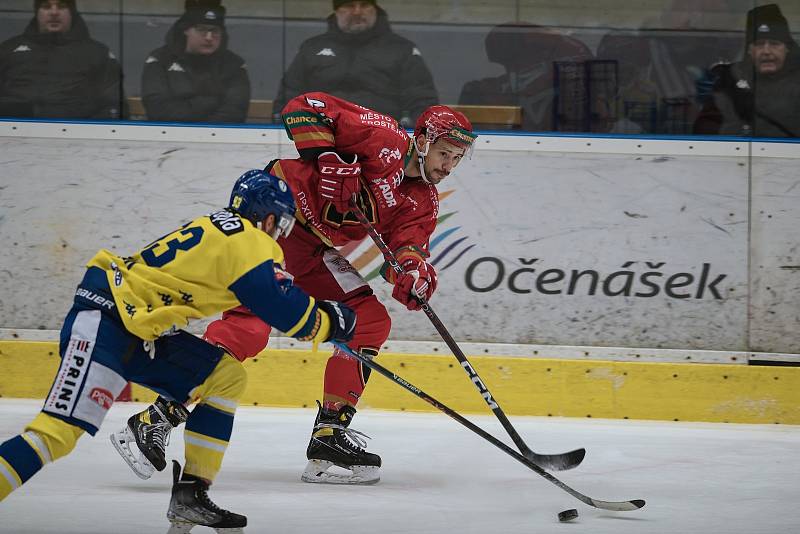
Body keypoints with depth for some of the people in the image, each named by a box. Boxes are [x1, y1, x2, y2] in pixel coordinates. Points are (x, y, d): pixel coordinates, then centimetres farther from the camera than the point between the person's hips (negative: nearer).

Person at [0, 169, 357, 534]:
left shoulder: (219, 228, 18)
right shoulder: (250, 242, -10)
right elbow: (286, 311, -10)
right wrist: (331, 322, 6)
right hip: (101, 322, -10)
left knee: (228, 376, 10)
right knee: (60, 432, -22)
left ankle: (190, 495, 8)